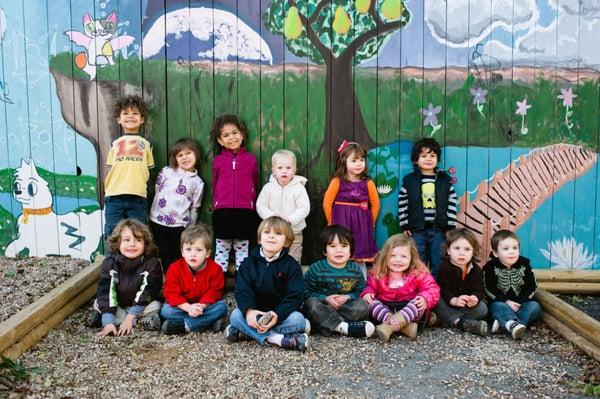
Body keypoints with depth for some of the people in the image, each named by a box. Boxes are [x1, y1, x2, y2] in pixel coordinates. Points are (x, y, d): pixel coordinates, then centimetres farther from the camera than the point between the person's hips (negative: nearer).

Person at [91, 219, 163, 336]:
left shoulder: (152, 263, -19)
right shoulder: (110, 262, -14)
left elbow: (146, 292, -23)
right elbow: (105, 291, -22)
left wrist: (130, 318, -30)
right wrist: (108, 323, -33)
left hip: (141, 306, -3)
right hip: (118, 306, 3)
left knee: (155, 305, -27)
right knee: (98, 303, -19)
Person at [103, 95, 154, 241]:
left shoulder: (146, 144, 14)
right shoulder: (115, 144, 16)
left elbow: (149, 170, 12)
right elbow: (109, 170, 14)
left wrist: (138, 186, -1)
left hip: (137, 197, -1)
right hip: (114, 196, 1)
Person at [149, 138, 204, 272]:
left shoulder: (198, 182, 1)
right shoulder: (166, 172, 1)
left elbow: (194, 208, 5)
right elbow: (156, 192, 7)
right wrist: (152, 214, 7)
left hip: (179, 225, -1)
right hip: (158, 222, 1)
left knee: (180, 257, 6)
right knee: (166, 256, 10)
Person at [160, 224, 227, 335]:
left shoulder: (215, 269, -13)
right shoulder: (175, 268, -13)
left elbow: (214, 293, -13)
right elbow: (171, 293, -17)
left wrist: (201, 306, -32)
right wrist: (189, 308, -31)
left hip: (205, 306, 0)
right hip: (183, 307, 0)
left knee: (222, 306, -26)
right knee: (165, 310, -25)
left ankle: (182, 325, -29)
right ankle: (209, 320, -28)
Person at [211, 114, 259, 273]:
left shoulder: (251, 159, 3)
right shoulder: (217, 161, 4)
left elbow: (255, 185, 10)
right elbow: (214, 186, 12)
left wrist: (251, 204, 9)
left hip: (245, 211, 0)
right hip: (222, 211, 0)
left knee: (242, 248, 10)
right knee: (222, 248, 9)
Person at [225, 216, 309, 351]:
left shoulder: (291, 265, -4)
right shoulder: (249, 263, 1)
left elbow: (294, 296, -13)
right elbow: (242, 291, -9)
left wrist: (277, 315, -30)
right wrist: (249, 310, -31)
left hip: (281, 313, -1)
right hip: (255, 312, 1)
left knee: (297, 318, -29)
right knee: (235, 315, -24)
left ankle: (245, 331, -26)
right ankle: (275, 338, -33)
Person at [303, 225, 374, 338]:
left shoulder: (355, 270, 1)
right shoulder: (317, 269, -7)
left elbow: (360, 292, 4)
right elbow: (306, 292, -6)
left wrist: (348, 297, -16)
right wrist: (326, 299, -18)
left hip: (345, 307, 2)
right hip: (323, 307, -2)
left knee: (363, 305, -22)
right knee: (311, 303, -32)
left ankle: (327, 323, -29)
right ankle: (345, 327, -38)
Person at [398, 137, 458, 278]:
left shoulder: (445, 179, 3)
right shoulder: (409, 180, 0)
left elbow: (452, 203, 3)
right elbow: (402, 205, 1)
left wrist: (451, 227, -1)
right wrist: (404, 226, -2)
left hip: (439, 229, 1)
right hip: (417, 229, -1)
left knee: (438, 266, 7)